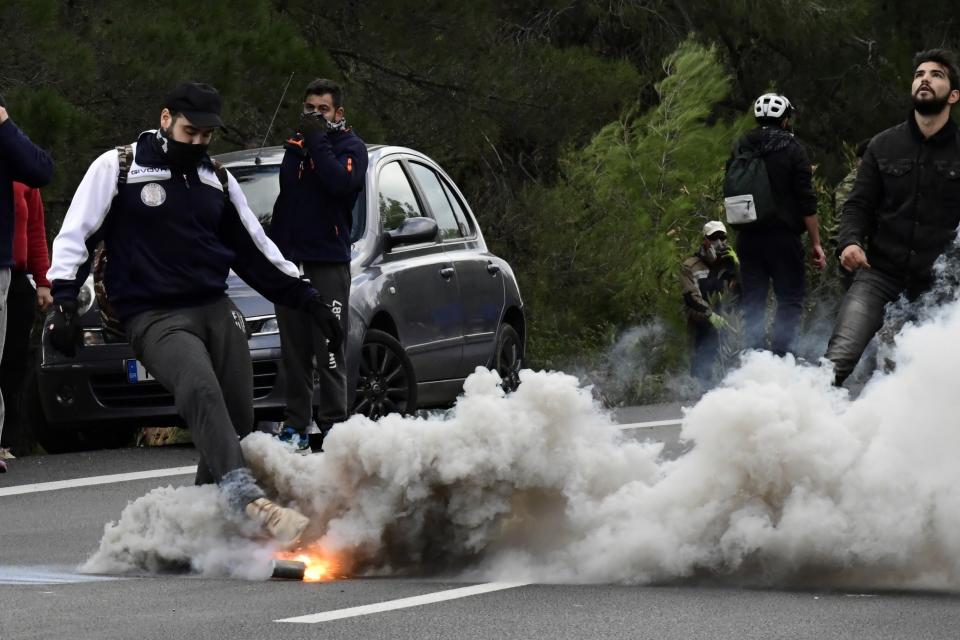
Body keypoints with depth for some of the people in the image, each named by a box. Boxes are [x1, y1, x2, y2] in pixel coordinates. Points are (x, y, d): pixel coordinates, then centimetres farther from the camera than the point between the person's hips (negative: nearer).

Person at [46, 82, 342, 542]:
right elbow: (75, 235, -1)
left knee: (236, 421, -3)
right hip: (153, 317, -7)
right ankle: (247, 499, -50)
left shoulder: (217, 179, 17)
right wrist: (64, 301, -13)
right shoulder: (118, 168, 1)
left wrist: (308, 299, 20)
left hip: (215, 310, 7)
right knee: (202, 391, -32)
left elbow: (254, 248, 24)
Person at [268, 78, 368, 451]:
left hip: (329, 262, -5)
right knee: (294, 350, 5)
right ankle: (297, 424, 8)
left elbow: (341, 182, -20)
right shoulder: (295, 145, 17)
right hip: (290, 260, 5)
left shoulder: (350, 147, 1)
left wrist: (317, 141, -14)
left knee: (328, 349, -8)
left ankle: (332, 423, -6)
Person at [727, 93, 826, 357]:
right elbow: (806, 202, -8)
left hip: (747, 236, 4)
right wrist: (815, 243, -4)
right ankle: (781, 354, -13)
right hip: (783, 236, -4)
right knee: (790, 300, -1)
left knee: (752, 303, 8)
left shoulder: (740, 148, 9)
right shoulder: (793, 150, -5)